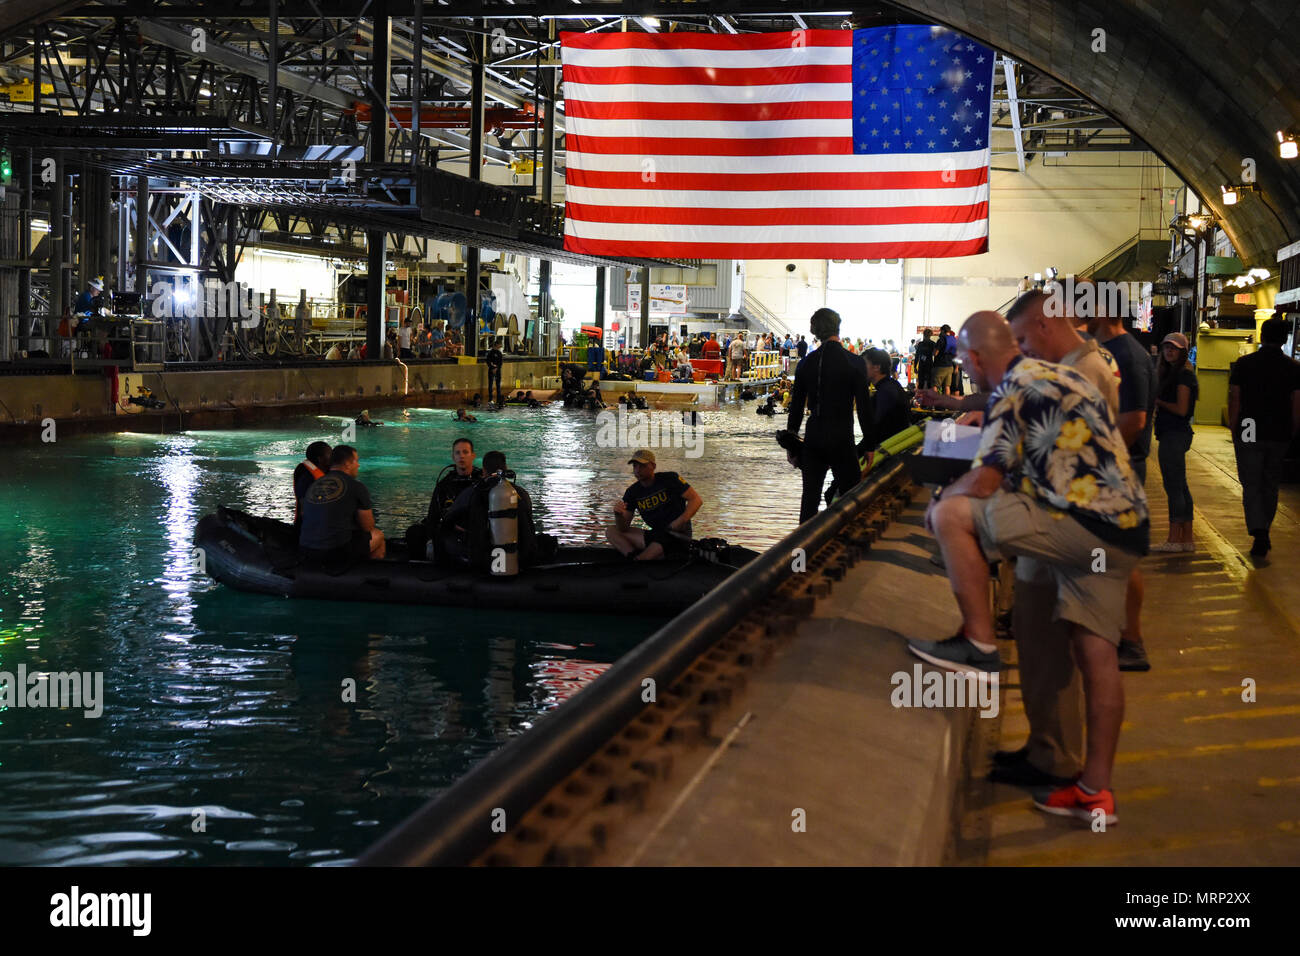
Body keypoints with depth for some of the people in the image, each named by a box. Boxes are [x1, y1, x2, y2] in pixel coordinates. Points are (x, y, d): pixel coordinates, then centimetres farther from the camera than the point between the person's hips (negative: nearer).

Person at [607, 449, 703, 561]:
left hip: (678, 537, -7)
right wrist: (619, 514, -20)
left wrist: (680, 522, -21)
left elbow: (696, 499, -8)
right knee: (610, 531, -3)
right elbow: (623, 528, 4)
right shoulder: (633, 492, 7)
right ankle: (633, 556, -26)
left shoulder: (669, 479, -5)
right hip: (656, 535, 7)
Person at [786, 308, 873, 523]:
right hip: (842, 439, -4)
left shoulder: (806, 363, 3)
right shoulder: (854, 363, -8)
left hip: (813, 438, 4)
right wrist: (870, 445, -2)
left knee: (810, 497, 10)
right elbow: (864, 406, -8)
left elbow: (796, 406, 9)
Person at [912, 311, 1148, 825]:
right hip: (1126, 530, 9)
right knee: (1097, 653, 9)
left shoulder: (1014, 391, -8)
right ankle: (1096, 791, 12)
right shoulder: (1059, 374, 21)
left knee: (953, 516, -11)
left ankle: (979, 643, -9)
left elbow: (984, 481, -12)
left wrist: (937, 503, 7)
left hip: (1085, 525, -9)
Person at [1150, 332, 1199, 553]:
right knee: (1180, 488, 11)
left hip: (1175, 435, -11)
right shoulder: (1170, 373, 18)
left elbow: (1181, 409, -17)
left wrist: (1158, 401, -7)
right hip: (1171, 435, 11)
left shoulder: (1183, 375, -11)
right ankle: (1186, 539, 15)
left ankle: (1175, 540, -6)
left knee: (1174, 487, -8)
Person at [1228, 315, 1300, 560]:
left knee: (1251, 486, 0)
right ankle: (1263, 536, 25)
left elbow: (1234, 401, -3)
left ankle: (1258, 536, -17)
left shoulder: (1243, 364, -4)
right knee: (1270, 486, 16)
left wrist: (1234, 431, 7)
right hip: (1279, 436, 2)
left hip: (1249, 435, -2)